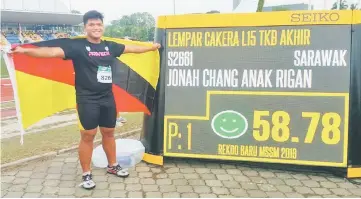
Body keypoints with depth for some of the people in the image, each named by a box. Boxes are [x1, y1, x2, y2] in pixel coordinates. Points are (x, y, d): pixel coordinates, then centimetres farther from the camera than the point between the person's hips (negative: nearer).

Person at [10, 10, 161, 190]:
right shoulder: (77, 46, -9)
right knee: (88, 136, 2)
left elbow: (131, 48, 22)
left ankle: (113, 166, 35)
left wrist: (152, 47, 34)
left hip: (107, 98, 5)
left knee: (108, 133, 16)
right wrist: (25, 50, -36)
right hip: (87, 99, -5)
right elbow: (53, 52, -22)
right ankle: (86, 174, 17)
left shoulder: (110, 46, 7)